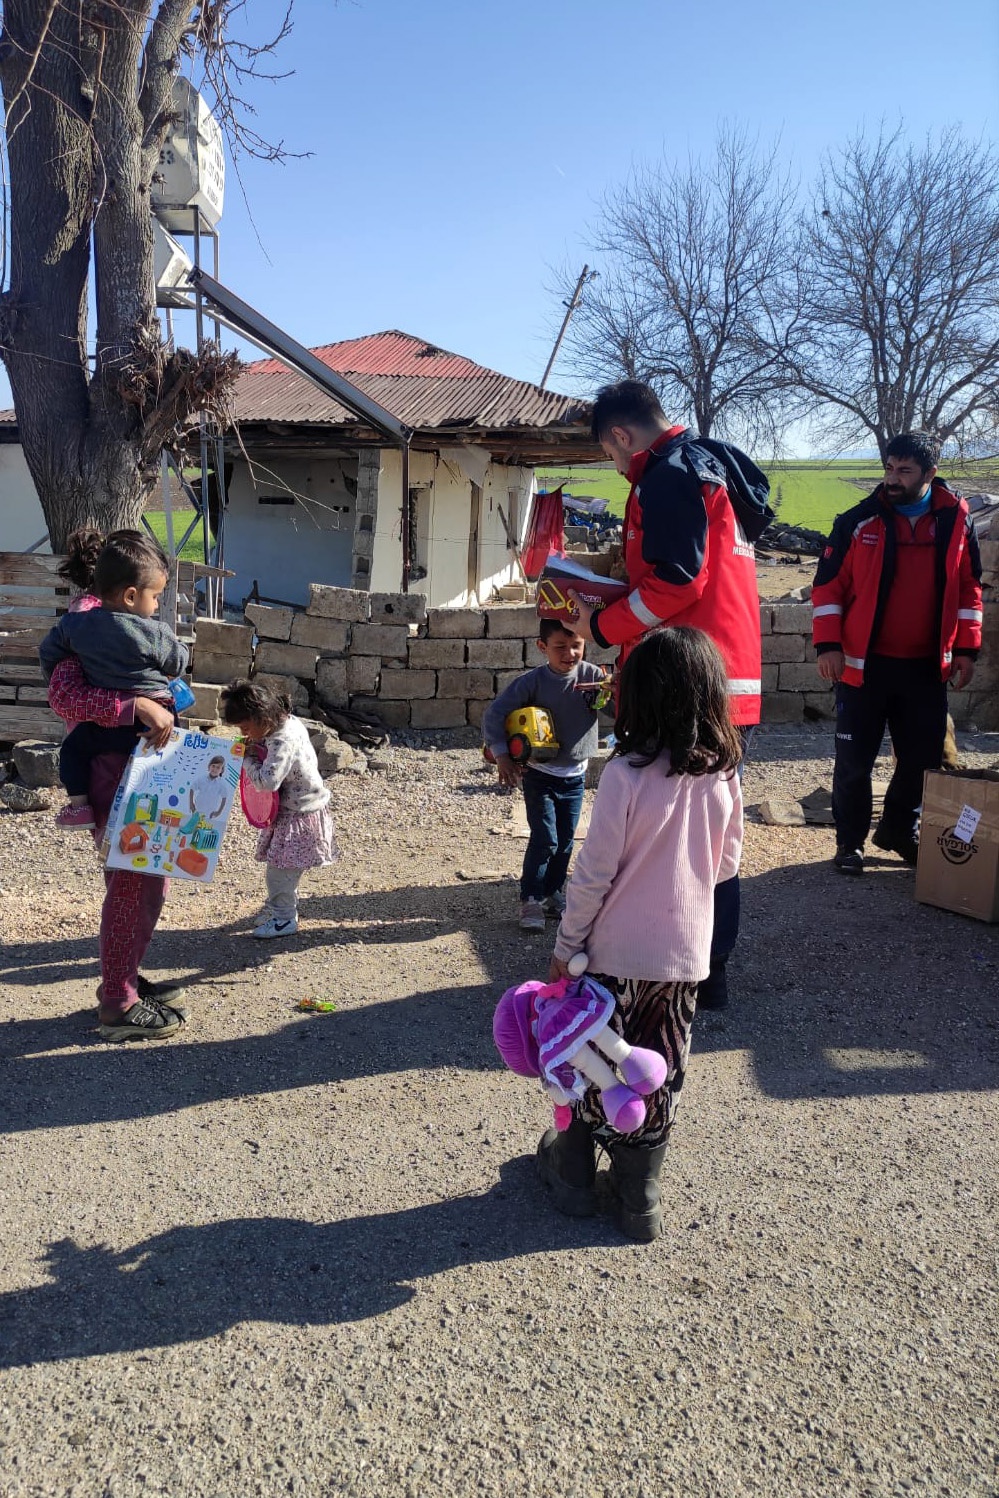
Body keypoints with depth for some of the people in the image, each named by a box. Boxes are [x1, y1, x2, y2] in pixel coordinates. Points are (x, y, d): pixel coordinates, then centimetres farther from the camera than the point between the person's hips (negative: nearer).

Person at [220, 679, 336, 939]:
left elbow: (268, 781, -33)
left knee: (280, 867, -2)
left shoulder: (284, 740, -29)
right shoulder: (288, 723, 2)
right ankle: (278, 907, 33)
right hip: (295, 808, 10)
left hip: (300, 814, -10)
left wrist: (247, 760, -18)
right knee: (283, 866, 19)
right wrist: (254, 749, -1)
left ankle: (284, 919, 11)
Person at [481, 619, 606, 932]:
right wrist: (501, 754, -20)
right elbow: (494, 713, -14)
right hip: (539, 774, -3)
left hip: (575, 776, 3)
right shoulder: (533, 681, -16)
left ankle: (554, 894, 30)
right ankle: (530, 901, 4)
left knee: (565, 841, 13)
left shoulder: (592, 675, -10)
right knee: (545, 840, -8)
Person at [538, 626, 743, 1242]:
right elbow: (728, 864, 5)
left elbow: (593, 874, -16)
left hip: (616, 953, -3)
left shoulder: (627, 773, -21)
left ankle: (574, 1171, 35)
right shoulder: (724, 774, -7)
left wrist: (567, 947, -5)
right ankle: (640, 1196, 29)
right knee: (661, 1071, 17)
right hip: (687, 954, 4)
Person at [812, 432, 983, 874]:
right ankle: (850, 842, 17)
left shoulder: (955, 520, 4)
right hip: (864, 664, -2)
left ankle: (899, 830, 30)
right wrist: (828, 645, -10)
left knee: (923, 758, 10)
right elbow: (828, 585, -2)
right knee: (855, 759, 2)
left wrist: (965, 649, 5)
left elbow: (968, 588, 10)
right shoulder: (859, 521, -4)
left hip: (927, 669, 3)